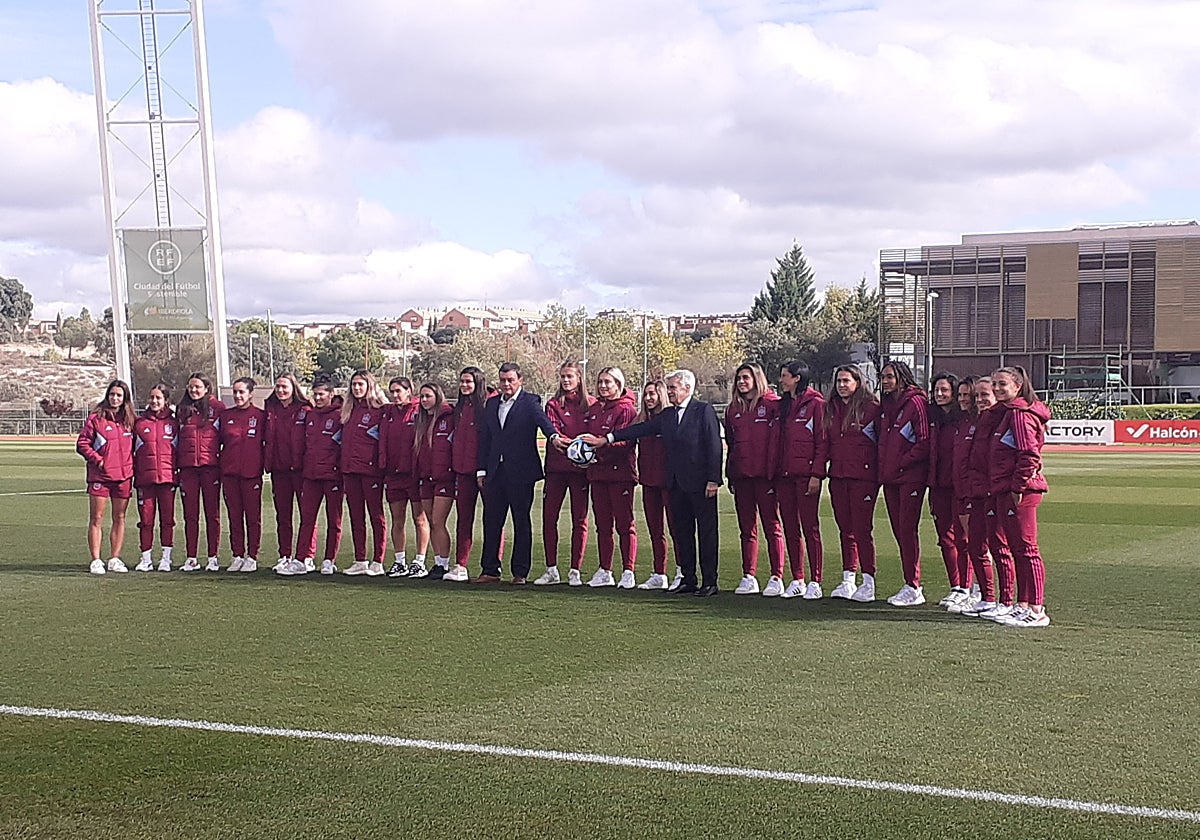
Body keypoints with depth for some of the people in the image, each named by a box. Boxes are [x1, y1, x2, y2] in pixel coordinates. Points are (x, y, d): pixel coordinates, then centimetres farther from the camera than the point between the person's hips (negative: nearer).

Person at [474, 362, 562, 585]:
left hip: (521, 472, -5)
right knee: (491, 521, 6)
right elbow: (484, 438, 15)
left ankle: (520, 572, 7)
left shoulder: (530, 402, -1)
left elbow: (542, 419, -21)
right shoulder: (492, 403, 14)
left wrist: (553, 436, -42)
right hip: (495, 472, 5)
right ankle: (490, 570, 14)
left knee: (521, 522, 2)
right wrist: (481, 470, 10)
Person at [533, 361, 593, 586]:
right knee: (549, 518, 0)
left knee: (579, 520, 1)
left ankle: (575, 571, 7)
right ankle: (551, 570, 8)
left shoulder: (591, 405, 6)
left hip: (581, 469, -1)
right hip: (556, 468, 1)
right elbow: (552, 431, -9)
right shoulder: (554, 404, 6)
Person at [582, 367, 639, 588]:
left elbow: (624, 441, -16)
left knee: (624, 523, -4)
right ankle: (604, 571, 14)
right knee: (602, 524, 9)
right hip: (597, 472, 7)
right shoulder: (593, 409, 16)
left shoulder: (627, 409, -6)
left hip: (620, 472, -7)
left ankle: (628, 572, -1)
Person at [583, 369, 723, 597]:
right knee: (682, 532, 9)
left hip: (700, 483, -7)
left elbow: (714, 447, -9)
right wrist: (606, 439, 4)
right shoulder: (667, 416, 16)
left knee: (707, 532, -2)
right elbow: (641, 429, 12)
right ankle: (688, 579, 15)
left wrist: (713, 480, -15)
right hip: (677, 483, 7)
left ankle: (710, 581, 2)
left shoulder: (704, 411, -4)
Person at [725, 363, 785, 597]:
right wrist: (729, 475, 13)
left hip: (764, 474, -6)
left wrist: (772, 471, -15)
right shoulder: (733, 409, 17)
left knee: (772, 526, -3)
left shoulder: (772, 404, -3)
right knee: (747, 528, 9)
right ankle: (748, 577, 13)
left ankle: (776, 578, -2)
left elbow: (777, 439, -9)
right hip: (741, 476, 6)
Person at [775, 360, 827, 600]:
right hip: (784, 475, 7)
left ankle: (815, 582, -1)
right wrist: (776, 471, 11)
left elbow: (822, 441, -9)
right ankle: (797, 580, 14)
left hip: (806, 474, -7)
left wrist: (816, 474, -14)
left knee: (810, 527, -5)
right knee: (790, 528, 8)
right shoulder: (784, 405, 17)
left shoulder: (815, 403, -4)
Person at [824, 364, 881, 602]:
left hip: (863, 476, -7)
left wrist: (879, 471, -9)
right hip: (838, 476, 7)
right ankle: (848, 580, 17)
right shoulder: (833, 408, 14)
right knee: (845, 529, 11)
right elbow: (826, 442, 19)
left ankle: (868, 583, -1)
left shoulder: (871, 407, -6)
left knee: (862, 529, -6)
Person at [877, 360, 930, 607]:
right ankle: (910, 585, 15)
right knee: (898, 530, 8)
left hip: (911, 477, -8)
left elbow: (924, 442, -14)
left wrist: (901, 462, -14)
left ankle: (913, 588, -3)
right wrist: (883, 466, 10)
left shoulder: (916, 402, -9)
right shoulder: (885, 406, 16)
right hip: (889, 478, 8)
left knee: (907, 529, -8)